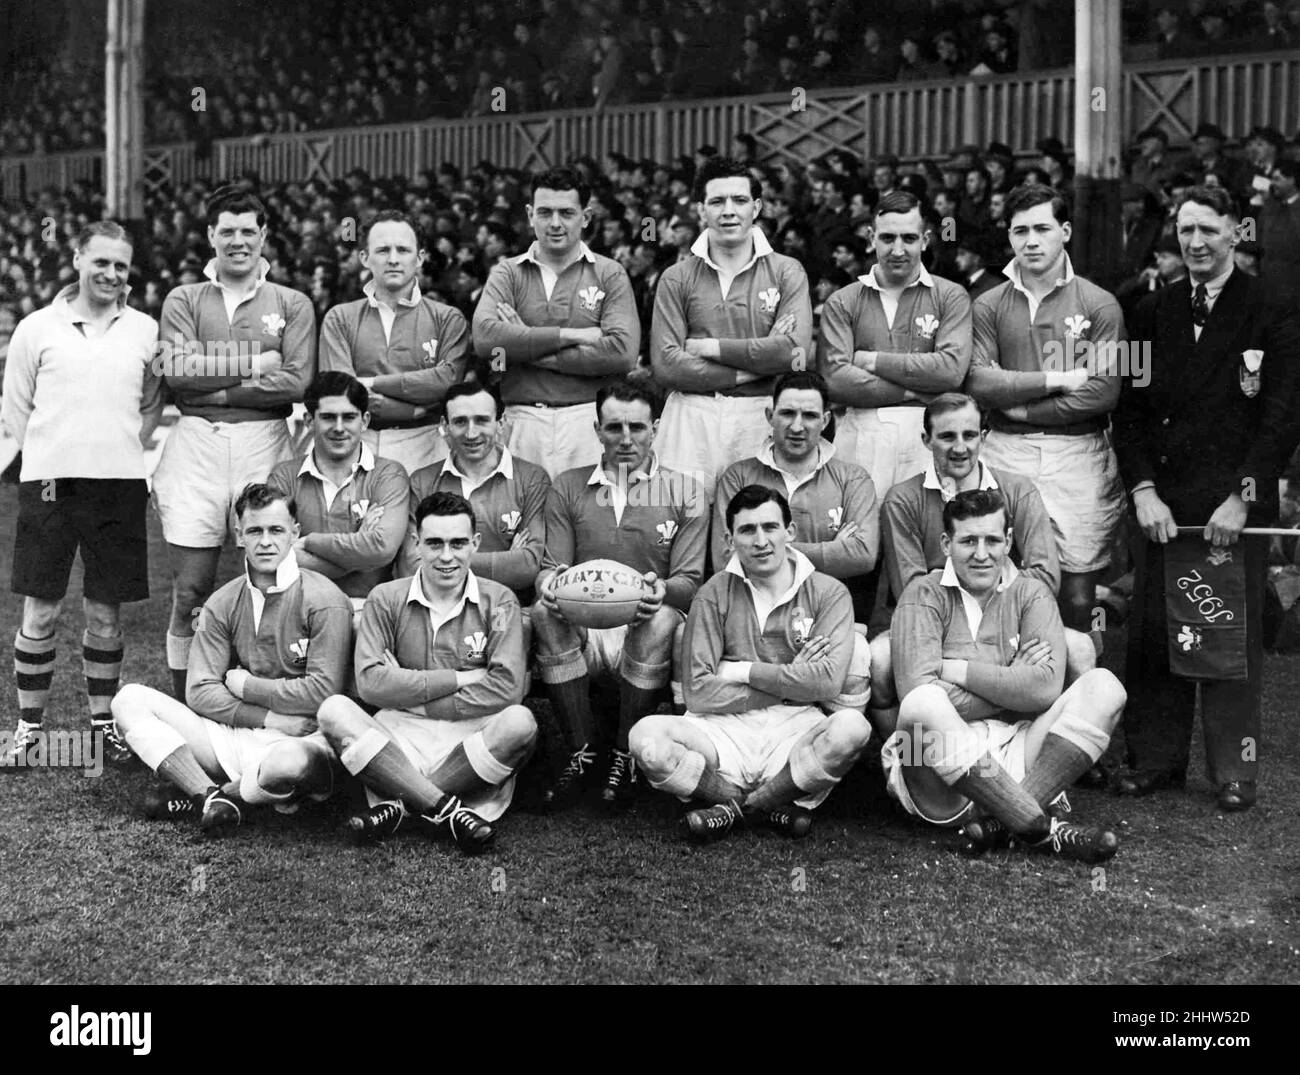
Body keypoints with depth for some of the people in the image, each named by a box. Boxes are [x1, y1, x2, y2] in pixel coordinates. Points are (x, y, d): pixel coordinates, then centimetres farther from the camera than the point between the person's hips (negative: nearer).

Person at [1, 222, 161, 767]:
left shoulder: (146, 330, 6)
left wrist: (116, 450, 6)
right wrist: (56, 455, 5)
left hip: (120, 484, 1)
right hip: (49, 483, -1)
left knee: (106, 613, 8)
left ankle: (103, 722, 22)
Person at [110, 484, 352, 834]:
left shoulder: (325, 602, -8)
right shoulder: (222, 604, 7)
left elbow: (322, 693, -14)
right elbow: (200, 692, 0)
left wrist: (245, 685, -5)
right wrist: (270, 718, -13)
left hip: (298, 739, -5)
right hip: (233, 734, 5)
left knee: (295, 762, -41)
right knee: (129, 699, -7)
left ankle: (196, 795, -12)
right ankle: (211, 797, -23)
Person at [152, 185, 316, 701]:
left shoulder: (292, 305, 12)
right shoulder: (183, 300, 14)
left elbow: (296, 382, -4)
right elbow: (178, 373, -2)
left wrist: (215, 385, -7)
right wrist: (256, 363, -3)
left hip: (265, 445, 0)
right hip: (196, 445, 1)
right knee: (190, 591, 0)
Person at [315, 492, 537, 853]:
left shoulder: (498, 601, 3)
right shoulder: (386, 599, 6)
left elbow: (507, 688, -10)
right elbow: (369, 681, -8)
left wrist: (411, 695, -9)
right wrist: (461, 678, -10)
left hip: (472, 738, -1)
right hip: (400, 736, 1)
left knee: (519, 722, -31)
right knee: (334, 710, -24)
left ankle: (399, 803, -22)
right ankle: (447, 810, -30)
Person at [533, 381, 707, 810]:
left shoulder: (685, 493, 8)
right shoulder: (568, 488, 13)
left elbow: (689, 581, 0)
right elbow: (552, 566, 8)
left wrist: (662, 590, -25)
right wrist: (549, 583, -19)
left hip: (643, 629, -1)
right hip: (582, 626, 2)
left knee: (662, 619, -35)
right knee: (544, 612, -30)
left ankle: (625, 756, -17)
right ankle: (580, 753, -17)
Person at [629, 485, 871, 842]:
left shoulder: (828, 593, 4)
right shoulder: (715, 594, 5)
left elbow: (828, 680, -12)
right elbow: (698, 692, -5)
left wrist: (742, 671, -7)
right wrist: (790, 680, -5)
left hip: (796, 730, 0)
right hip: (727, 729, 0)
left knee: (851, 726, -32)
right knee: (646, 736, -26)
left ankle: (736, 806, -13)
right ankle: (772, 806, -14)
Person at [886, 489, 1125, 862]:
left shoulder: (1030, 593, 9)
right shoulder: (924, 596, 0)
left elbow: (1046, 687, -9)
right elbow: (919, 697, -16)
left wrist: (956, 669, -10)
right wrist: (1011, 681, -8)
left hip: (1015, 753, 3)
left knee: (1104, 687, -13)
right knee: (921, 705, -34)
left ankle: (1001, 820, -28)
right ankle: (1044, 827, -28)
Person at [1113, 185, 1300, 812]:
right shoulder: (1152, 314, 11)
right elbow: (1129, 411, 8)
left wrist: (1240, 499, -12)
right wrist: (1144, 492, -5)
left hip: (1235, 505, -3)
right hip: (1161, 501, 3)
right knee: (1151, 633, 2)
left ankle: (1235, 773, 13)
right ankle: (1155, 760, 14)